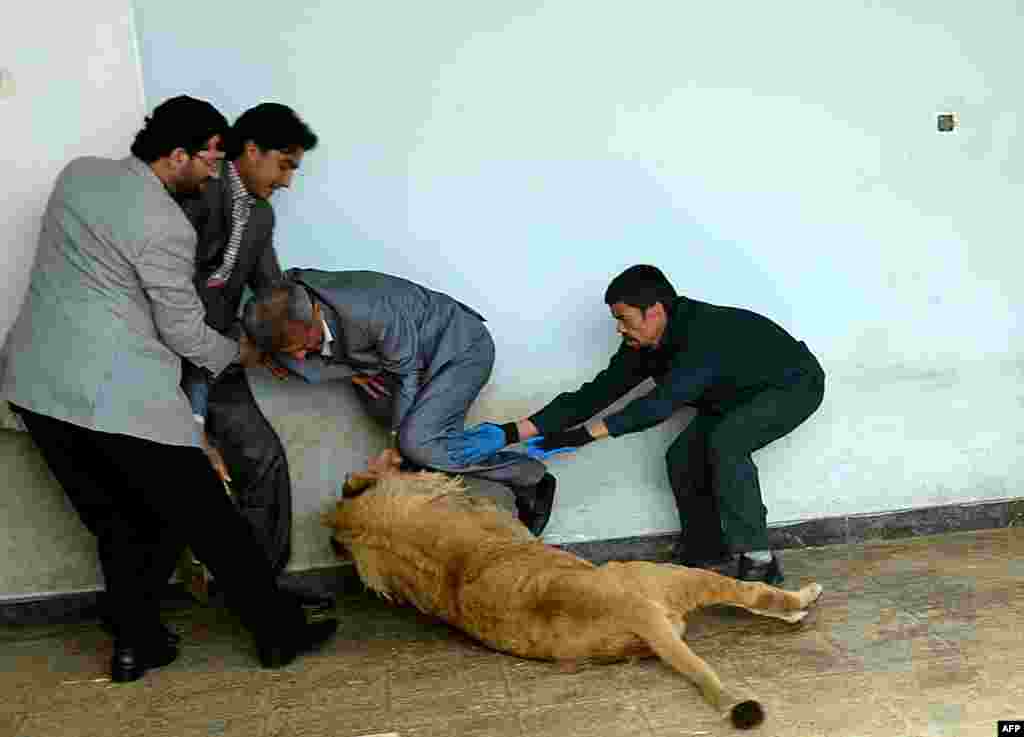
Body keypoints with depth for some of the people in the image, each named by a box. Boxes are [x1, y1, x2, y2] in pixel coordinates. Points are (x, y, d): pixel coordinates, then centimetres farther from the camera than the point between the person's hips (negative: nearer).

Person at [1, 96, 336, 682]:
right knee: (207, 518, 3)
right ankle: (280, 633, 13)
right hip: (117, 395, -8)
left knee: (117, 522, 17)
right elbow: (183, 331, -7)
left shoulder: (78, 172, 9)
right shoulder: (166, 226, -14)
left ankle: (136, 643, 21)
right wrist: (238, 354, 12)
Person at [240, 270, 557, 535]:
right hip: (422, 355, 8)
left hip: (463, 348, -8)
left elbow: (408, 374, -22)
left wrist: (396, 441, -14)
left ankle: (529, 477, -11)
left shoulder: (370, 313, -36)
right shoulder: (289, 298, -16)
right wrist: (349, 371, -14)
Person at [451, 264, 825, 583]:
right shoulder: (643, 345, -11)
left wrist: (584, 434, -46)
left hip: (794, 384, -8)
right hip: (741, 394, 8)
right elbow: (598, 392, -13)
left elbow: (662, 402, -43)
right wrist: (512, 433, -19)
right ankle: (704, 557, 8)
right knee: (683, 457, -5)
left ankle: (758, 560, -20)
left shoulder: (705, 333, -37)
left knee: (725, 444, -31)